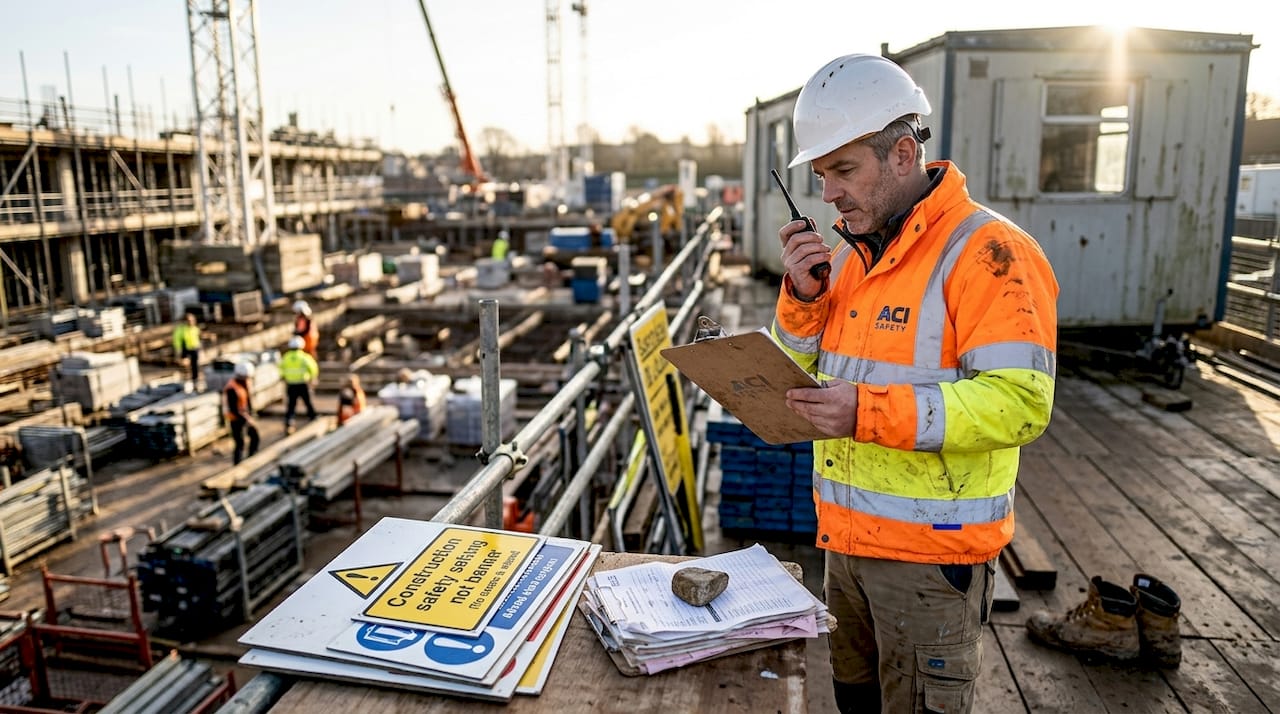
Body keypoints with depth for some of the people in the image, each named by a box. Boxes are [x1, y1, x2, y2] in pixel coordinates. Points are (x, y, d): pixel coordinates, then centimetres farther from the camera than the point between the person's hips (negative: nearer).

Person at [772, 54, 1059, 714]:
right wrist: (802, 292, -7)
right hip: (846, 534, 8)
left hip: (932, 549, -7)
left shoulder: (987, 251, -17)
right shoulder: (850, 253, 9)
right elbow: (801, 372, 10)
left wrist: (870, 412, -31)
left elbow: (1020, 403, -25)